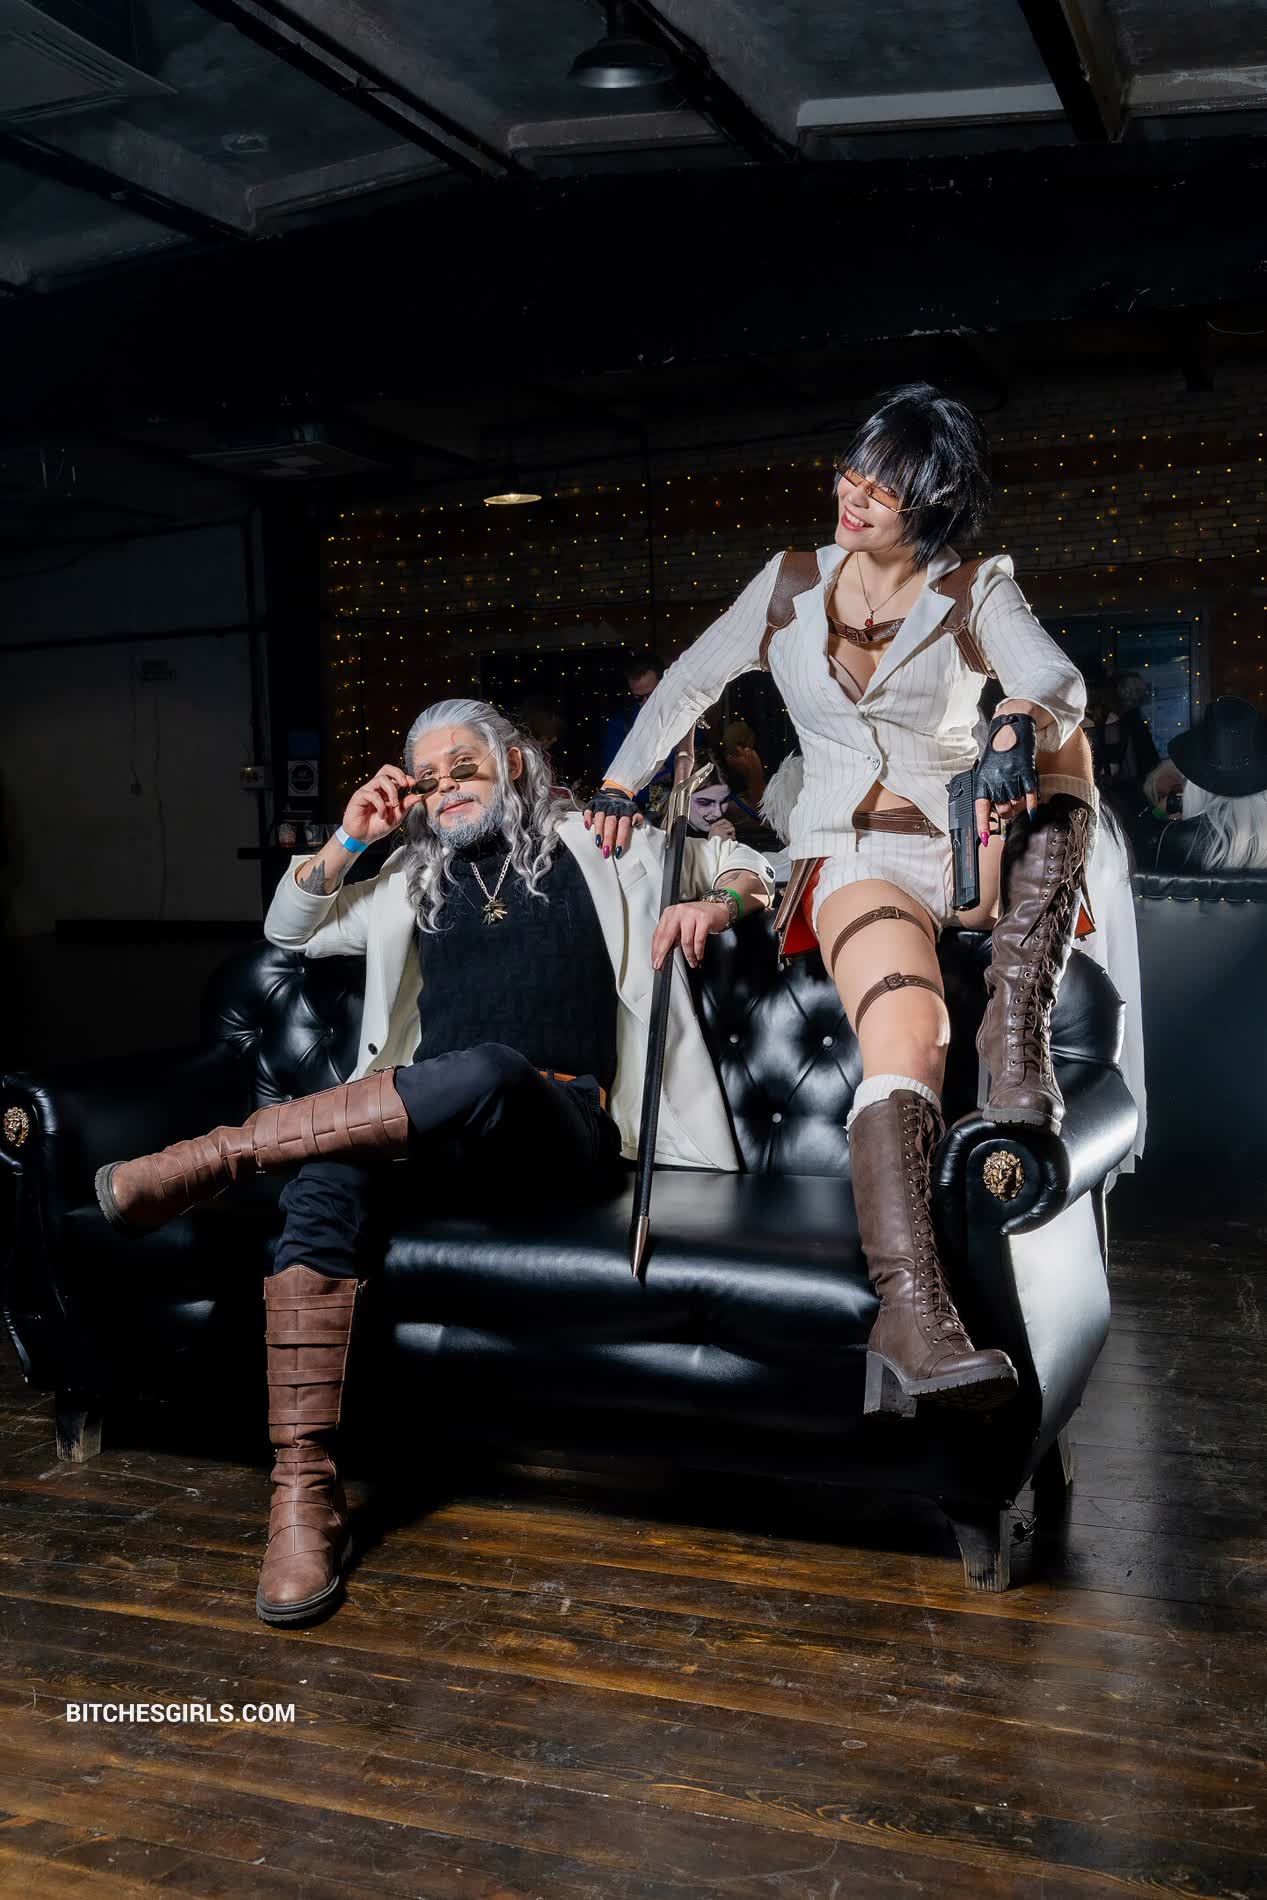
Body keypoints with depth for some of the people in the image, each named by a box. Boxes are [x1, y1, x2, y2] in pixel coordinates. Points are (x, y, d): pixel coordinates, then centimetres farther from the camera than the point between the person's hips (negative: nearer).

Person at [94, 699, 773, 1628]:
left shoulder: (598, 845, 21)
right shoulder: (416, 881, 30)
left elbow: (751, 868, 21)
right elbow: (288, 929, 33)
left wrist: (715, 901, -2)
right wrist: (351, 837, 19)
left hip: (563, 1124, -3)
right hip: (432, 1125, 3)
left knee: (489, 1070, -41)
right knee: (327, 1181, -32)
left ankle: (219, 1154, -36)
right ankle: (306, 1496, -34)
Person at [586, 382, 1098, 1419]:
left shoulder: (977, 592, 5)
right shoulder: (792, 585, 11)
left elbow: (1057, 678, -16)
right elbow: (690, 682, 25)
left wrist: (1022, 725, -39)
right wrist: (621, 782, 25)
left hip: (976, 852, 2)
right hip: (855, 857, -1)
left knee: (1057, 744, -31)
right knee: (909, 1032, -33)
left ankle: (1017, 1036, -39)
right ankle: (911, 1314, -50)